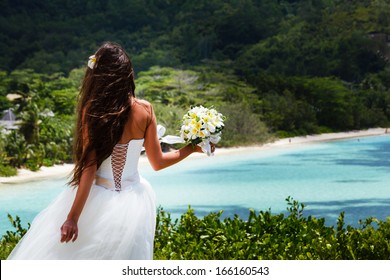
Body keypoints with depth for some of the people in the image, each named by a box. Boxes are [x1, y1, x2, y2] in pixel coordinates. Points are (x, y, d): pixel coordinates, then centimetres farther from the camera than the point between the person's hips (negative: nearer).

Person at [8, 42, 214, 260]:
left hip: (99, 201, -3)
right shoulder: (145, 110, -6)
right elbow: (157, 162, 0)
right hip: (133, 202, 4)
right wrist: (192, 148, 14)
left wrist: (73, 217, -15)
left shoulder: (92, 110, -15)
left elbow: (89, 168, -17)